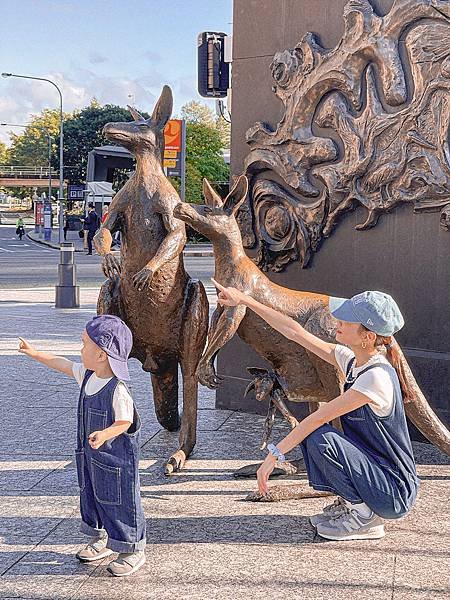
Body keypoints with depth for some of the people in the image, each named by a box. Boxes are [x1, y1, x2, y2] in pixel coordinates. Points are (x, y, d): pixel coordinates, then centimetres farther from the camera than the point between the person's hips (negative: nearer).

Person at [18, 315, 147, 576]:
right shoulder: (86, 375, -1)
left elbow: (125, 422, -23)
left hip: (117, 458, -9)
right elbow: (62, 364, 13)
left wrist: (104, 434, -41)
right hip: (91, 455, 9)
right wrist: (34, 353, 20)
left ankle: (134, 550, 20)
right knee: (91, 496, 22)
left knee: (121, 502, 4)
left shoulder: (118, 390, -28)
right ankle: (101, 541, 40)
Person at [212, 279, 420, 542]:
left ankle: (365, 515, -7)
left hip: (396, 493, -8)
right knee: (307, 428, 0)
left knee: (320, 437, -24)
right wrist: (245, 300, 3)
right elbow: (295, 332, 4)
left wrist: (274, 455, -21)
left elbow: (320, 416, -24)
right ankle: (350, 502, 10)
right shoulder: (351, 360, 1)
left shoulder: (377, 376, -25)